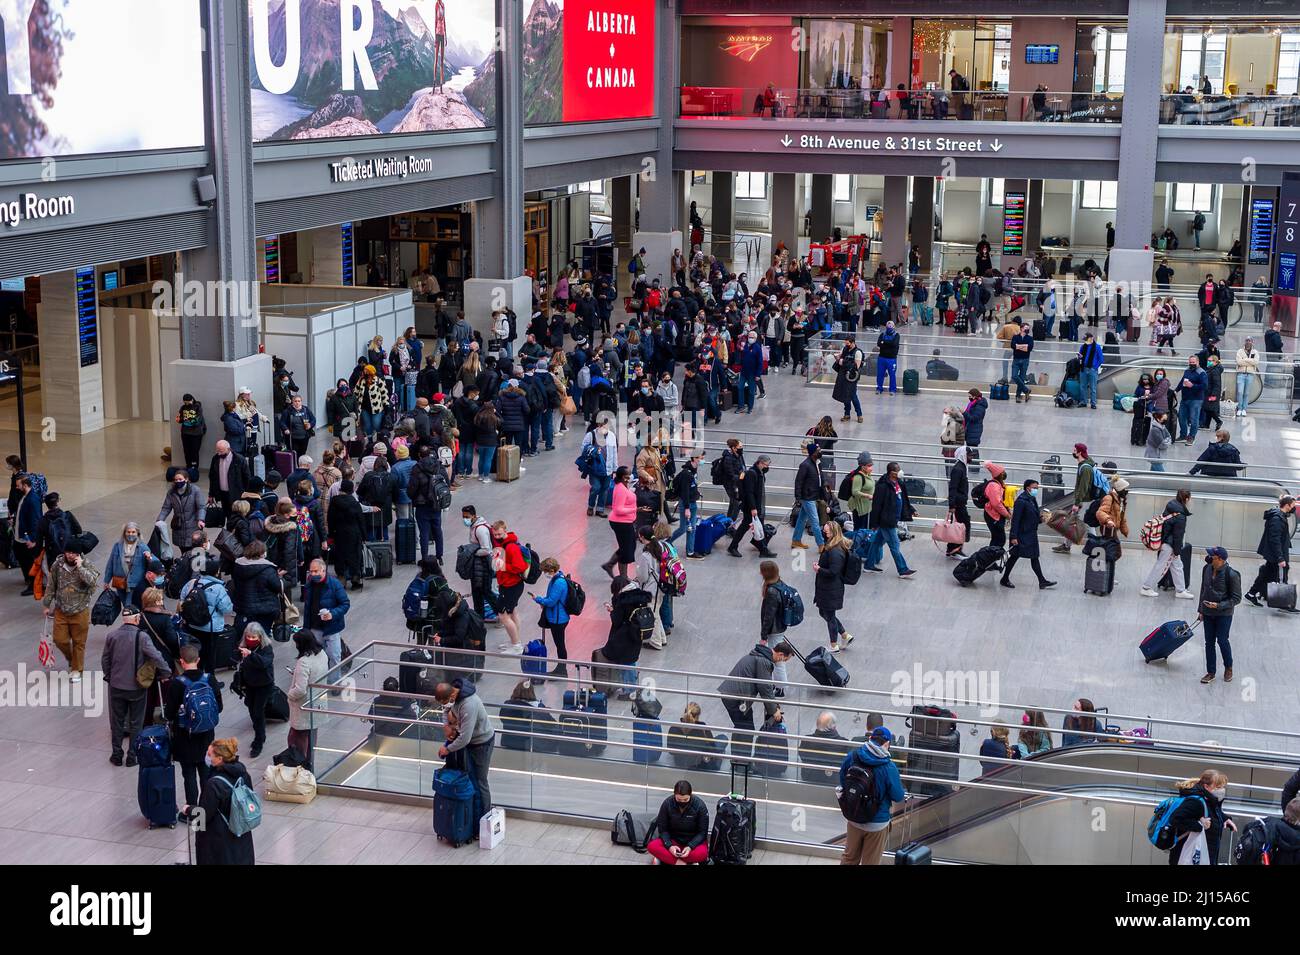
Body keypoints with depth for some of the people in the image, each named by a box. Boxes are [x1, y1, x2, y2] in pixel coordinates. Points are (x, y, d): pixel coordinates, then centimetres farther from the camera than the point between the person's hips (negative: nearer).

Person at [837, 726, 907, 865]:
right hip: (877, 823, -4)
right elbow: (898, 797, -15)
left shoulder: (852, 757, -13)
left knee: (849, 858, 23)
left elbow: (843, 782, 2)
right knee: (870, 862, 16)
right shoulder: (888, 768, -26)